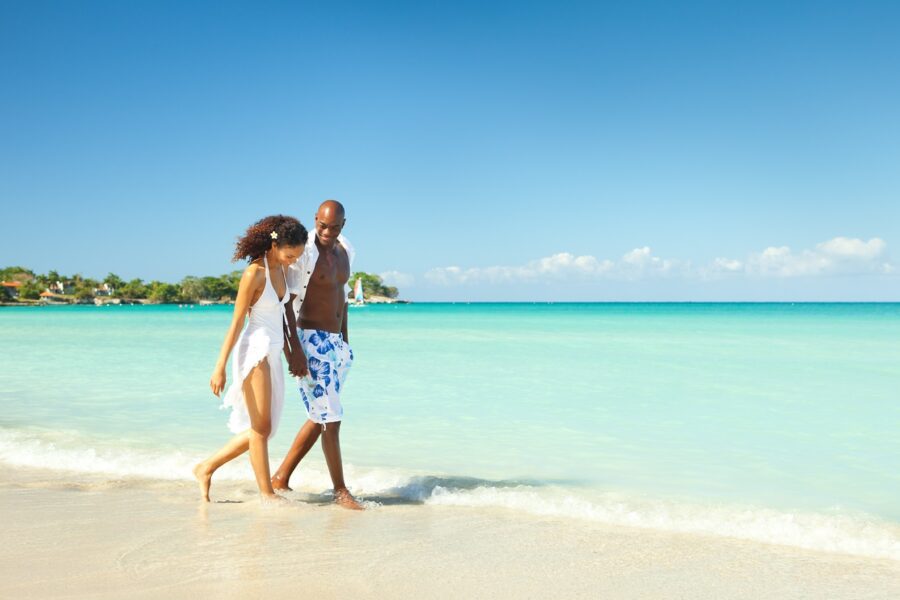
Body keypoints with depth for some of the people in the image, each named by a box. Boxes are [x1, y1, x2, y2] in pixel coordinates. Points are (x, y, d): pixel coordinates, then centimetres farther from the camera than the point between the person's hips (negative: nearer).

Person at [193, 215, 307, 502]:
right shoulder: (254, 273, -14)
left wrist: (290, 355, 21)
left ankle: (207, 468, 23)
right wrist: (219, 367, -13)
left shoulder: (280, 270, 9)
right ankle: (267, 493, 9)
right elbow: (237, 322, -14)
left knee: (261, 429, 12)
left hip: (272, 354, 9)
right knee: (261, 427, -1)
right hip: (255, 352, -9)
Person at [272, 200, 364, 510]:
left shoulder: (345, 251, 10)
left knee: (319, 418, 12)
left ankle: (281, 478, 23)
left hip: (336, 343, 8)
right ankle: (340, 490, 4)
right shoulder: (304, 252, -13)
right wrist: (295, 349, -19)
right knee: (331, 418, -7)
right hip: (311, 341, -8)